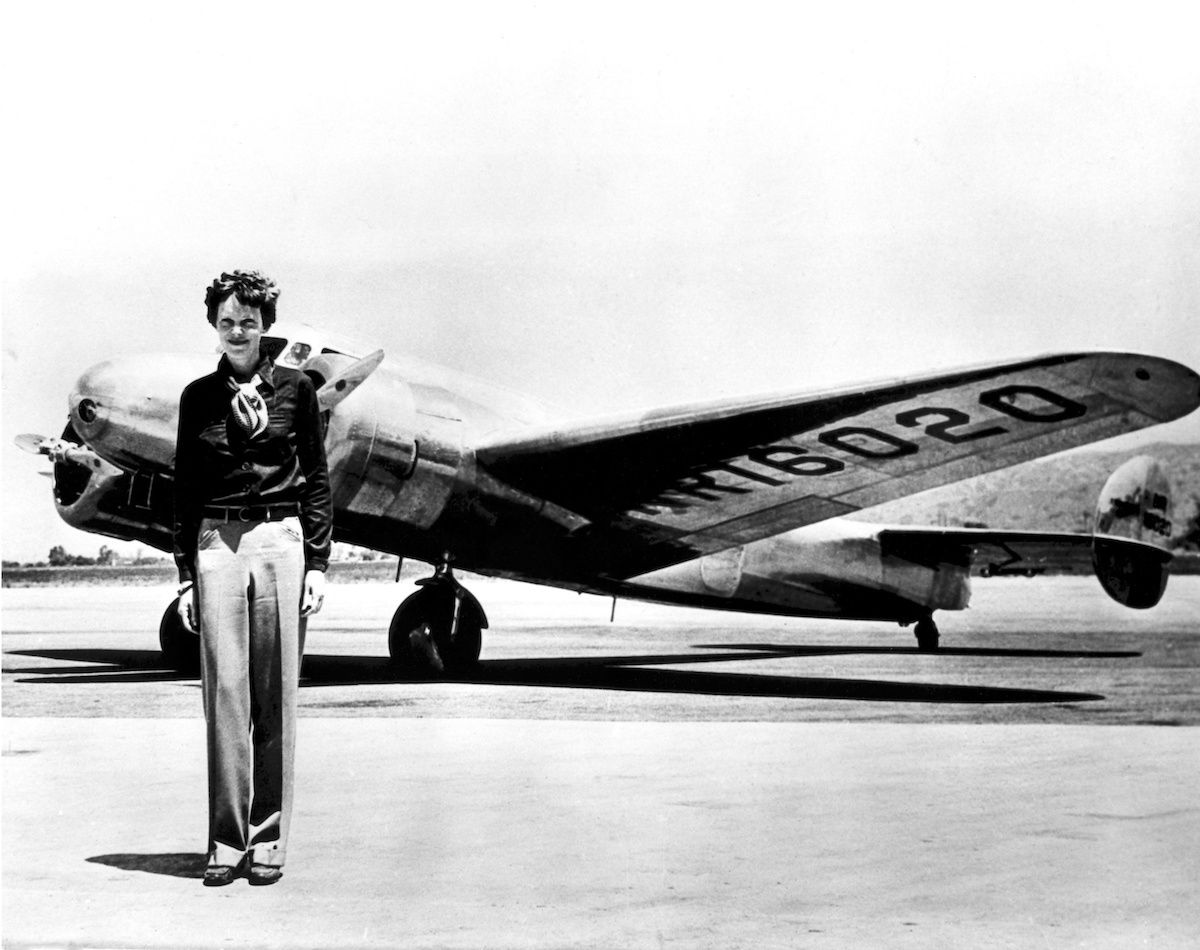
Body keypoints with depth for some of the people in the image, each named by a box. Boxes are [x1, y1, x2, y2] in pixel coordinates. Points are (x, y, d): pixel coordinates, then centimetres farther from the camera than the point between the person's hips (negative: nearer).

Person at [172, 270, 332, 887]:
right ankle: (226, 842, 3)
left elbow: (316, 479, 7)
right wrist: (185, 572, 4)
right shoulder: (198, 397, 10)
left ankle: (268, 841, 6)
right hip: (216, 545, 1)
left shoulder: (295, 389, 6)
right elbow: (185, 489, 11)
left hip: (281, 541, -1)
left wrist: (318, 564, 0)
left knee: (276, 694, 0)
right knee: (224, 690, -3)